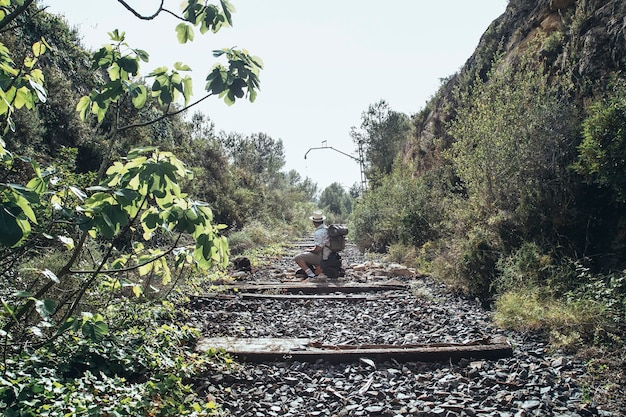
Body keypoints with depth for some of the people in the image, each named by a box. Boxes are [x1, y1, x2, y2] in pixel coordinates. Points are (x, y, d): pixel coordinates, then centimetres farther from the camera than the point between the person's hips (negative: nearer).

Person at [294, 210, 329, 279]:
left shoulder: (318, 233, -24)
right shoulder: (326, 228, 6)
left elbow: (317, 249, -25)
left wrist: (309, 250, -7)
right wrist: (313, 247, 15)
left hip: (320, 257, -10)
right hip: (326, 255, 10)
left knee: (297, 258, -7)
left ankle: (311, 274, -13)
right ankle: (320, 270, 17)